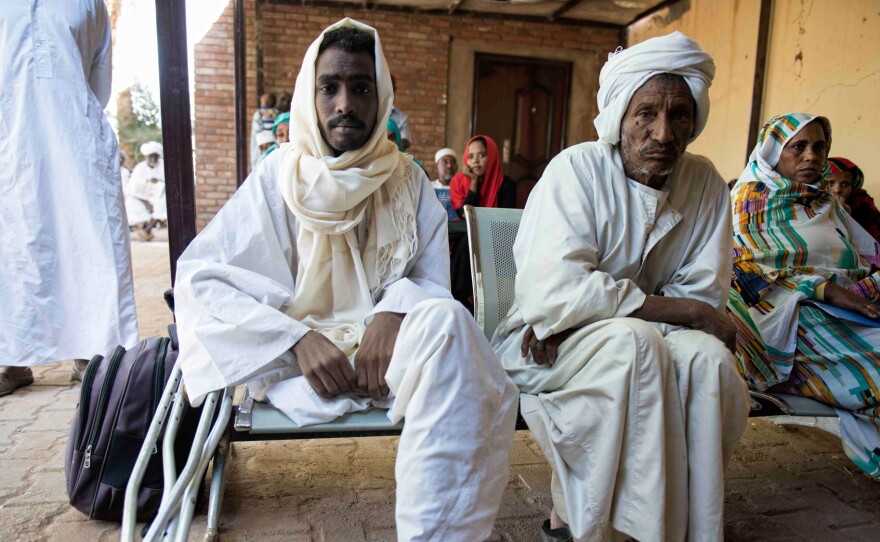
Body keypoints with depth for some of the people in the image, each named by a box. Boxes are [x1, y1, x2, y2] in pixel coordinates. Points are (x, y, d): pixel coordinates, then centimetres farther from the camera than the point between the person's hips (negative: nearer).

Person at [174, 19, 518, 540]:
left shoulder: (408, 181, 7)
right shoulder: (280, 178, 1)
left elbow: (432, 278, 3)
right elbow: (198, 277, -5)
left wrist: (393, 311, -22)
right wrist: (298, 340, -18)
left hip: (388, 341, 3)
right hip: (299, 359, -2)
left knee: (447, 320, -32)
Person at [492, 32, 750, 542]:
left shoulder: (705, 184, 0)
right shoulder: (577, 170, -14)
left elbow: (706, 295, -6)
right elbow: (552, 296, -25)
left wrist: (588, 310, -21)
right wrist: (682, 309, -20)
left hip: (636, 342, 4)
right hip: (544, 349, -4)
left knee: (709, 357, -25)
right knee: (635, 341, -32)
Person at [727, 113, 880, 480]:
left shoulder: (827, 205, 24)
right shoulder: (751, 198, 5)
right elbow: (746, 267, -8)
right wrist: (824, 289, -16)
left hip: (847, 310, 6)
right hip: (788, 315, -6)